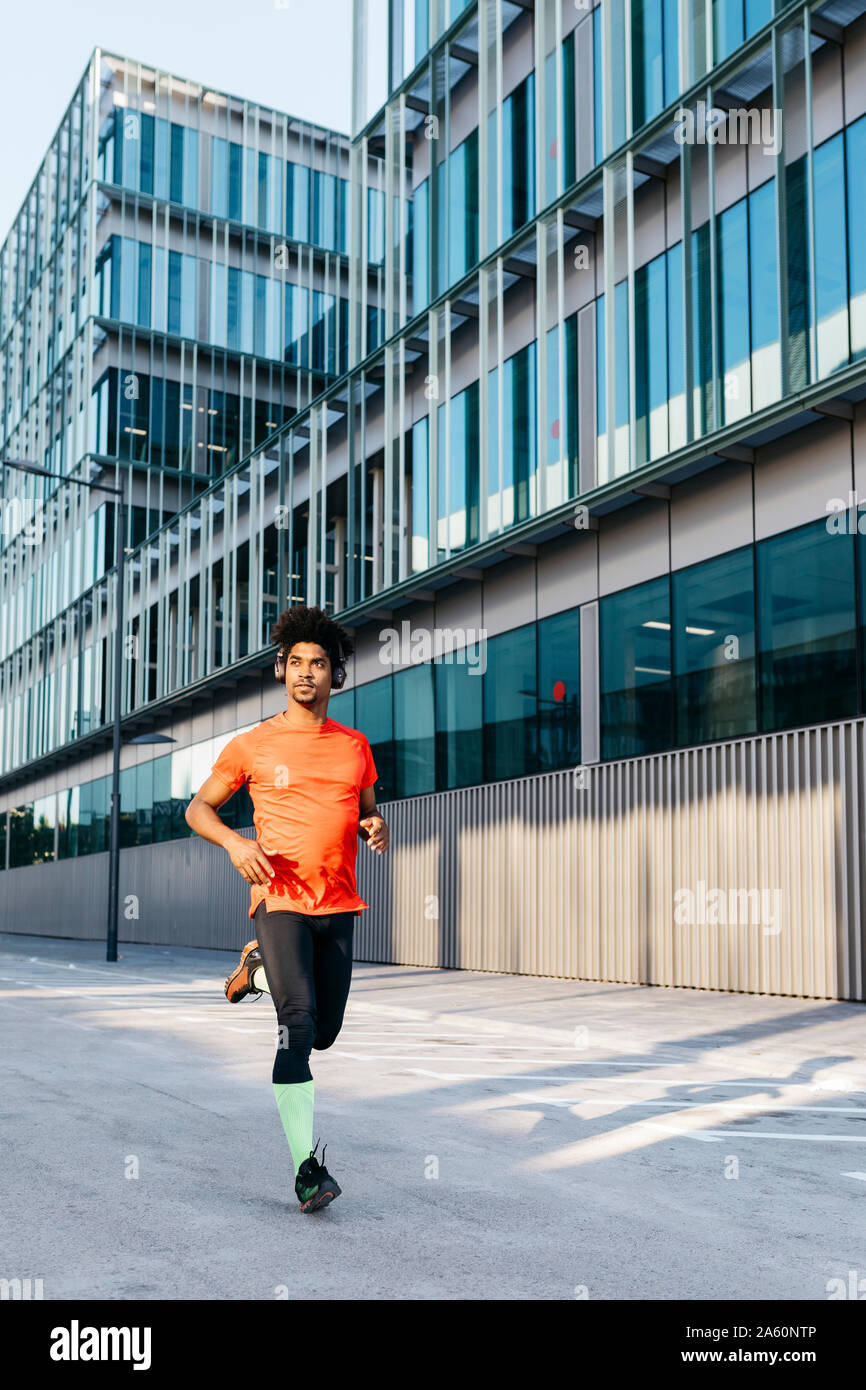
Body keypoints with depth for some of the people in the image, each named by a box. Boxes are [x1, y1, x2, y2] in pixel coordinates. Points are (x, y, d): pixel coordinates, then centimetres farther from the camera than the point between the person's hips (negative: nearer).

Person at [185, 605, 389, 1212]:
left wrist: (377, 826, -2)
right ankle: (307, 1164, -12)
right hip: (280, 898, -4)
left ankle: (260, 964, 40)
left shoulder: (355, 746, 10)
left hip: (339, 905, 4)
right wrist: (234, 841, -12)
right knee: (298, 1025, -17)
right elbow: (198, 808, 8)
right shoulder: (253, 745, 2)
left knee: (324, 1032, 12)